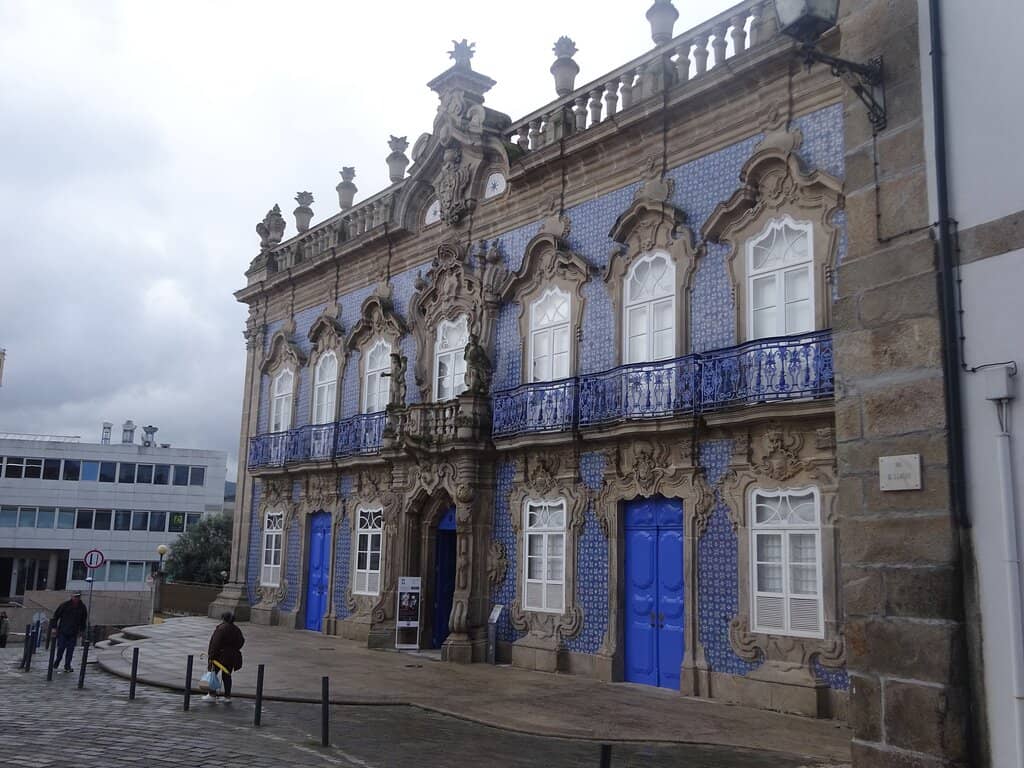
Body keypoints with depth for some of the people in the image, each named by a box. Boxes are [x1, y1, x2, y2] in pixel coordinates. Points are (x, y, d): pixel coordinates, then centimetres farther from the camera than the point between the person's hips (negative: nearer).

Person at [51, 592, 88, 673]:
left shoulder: (82, 607, 2)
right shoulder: (65, 605, -6)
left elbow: (84, 620, 15)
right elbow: (56, 615, 0)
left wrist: (81, 630, 13)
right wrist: (54, 627, -4)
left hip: (73, 633, 2)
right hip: (62, 631, -2)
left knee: (70, 650, 0)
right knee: (61, 648, 2)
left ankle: (67, 666, 10)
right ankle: (56, 662, 27)